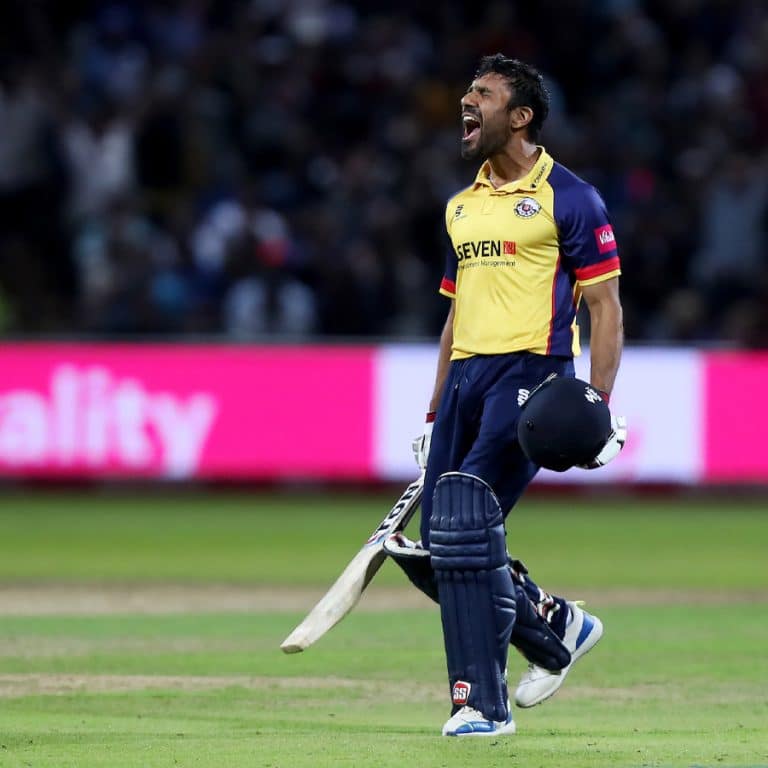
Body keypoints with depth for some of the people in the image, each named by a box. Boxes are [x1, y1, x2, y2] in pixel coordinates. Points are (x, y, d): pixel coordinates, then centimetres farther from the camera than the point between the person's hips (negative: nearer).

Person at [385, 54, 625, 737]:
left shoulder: (568, 199, 0)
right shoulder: (463, 206, 21)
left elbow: (605, 307, -3)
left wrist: (599, 404, -14)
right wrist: (435, 417, 23)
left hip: (532, 373, -7)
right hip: (466, 374, 7)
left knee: (465, 511, -23)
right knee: (432, 552, 0)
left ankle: (483, 701, -18)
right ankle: (558, 624, 23)